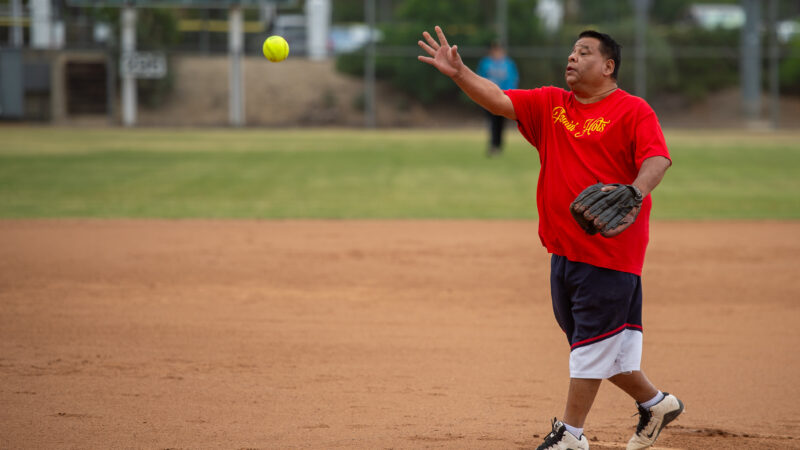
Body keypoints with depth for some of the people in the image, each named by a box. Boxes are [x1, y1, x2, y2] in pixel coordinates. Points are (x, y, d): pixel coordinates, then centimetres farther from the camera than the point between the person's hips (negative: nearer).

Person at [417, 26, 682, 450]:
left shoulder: (633, 111, -6)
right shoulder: (549, 105, 12)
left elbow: (657, 159, -18)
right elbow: (499, 100, 3)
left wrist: (632, 196, -36)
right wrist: (459, 73, -12)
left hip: (611, 250, -7)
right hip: (564, 249, 7)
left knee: (593, 341, -3)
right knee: (597, 340, 15)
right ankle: (654, 402, 32)